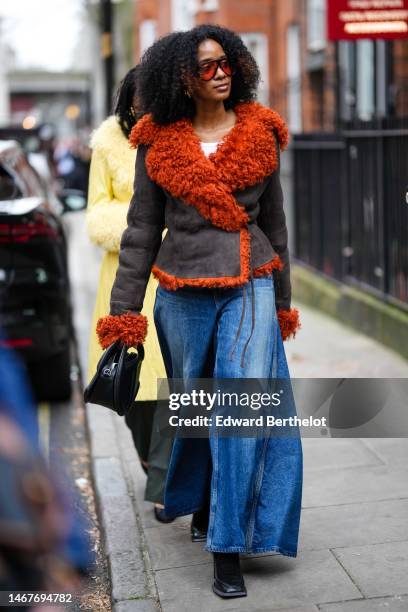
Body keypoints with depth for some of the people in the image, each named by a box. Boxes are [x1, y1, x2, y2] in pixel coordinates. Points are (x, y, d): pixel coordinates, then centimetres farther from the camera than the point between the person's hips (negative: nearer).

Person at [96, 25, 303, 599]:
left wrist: (283, 302, 15)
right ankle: (198, 501, 41)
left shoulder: (260, 136, 3)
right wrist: (123, 310, 0)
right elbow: (141, 230, 4)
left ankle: (228, 548, -3)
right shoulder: (159, 142, 1)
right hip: (182, 293, 1)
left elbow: (273, 223, 11)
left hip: (250, 286, 0)